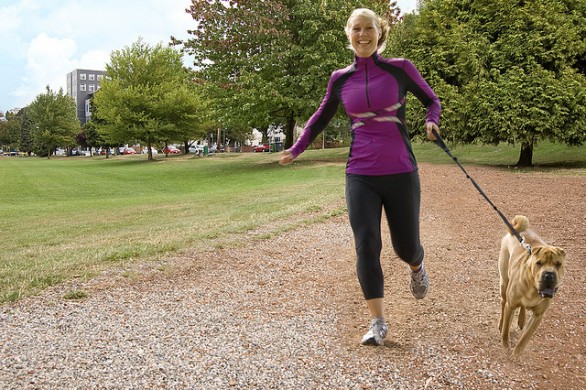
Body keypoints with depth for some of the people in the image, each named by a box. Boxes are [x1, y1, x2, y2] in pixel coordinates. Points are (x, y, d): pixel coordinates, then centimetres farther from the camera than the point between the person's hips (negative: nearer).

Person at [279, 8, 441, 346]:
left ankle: (417, 267, 48)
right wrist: (297, 149, 11)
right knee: (367, 245, -7)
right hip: (360, 175, 1)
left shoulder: (400, 69, -1)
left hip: (400, 173, -1)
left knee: (405, 245, 9)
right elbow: (322, 117, 20)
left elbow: (432, 101, 10)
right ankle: (378, 322, 6)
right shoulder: (340, 79, 6)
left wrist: (432, 122, -12)